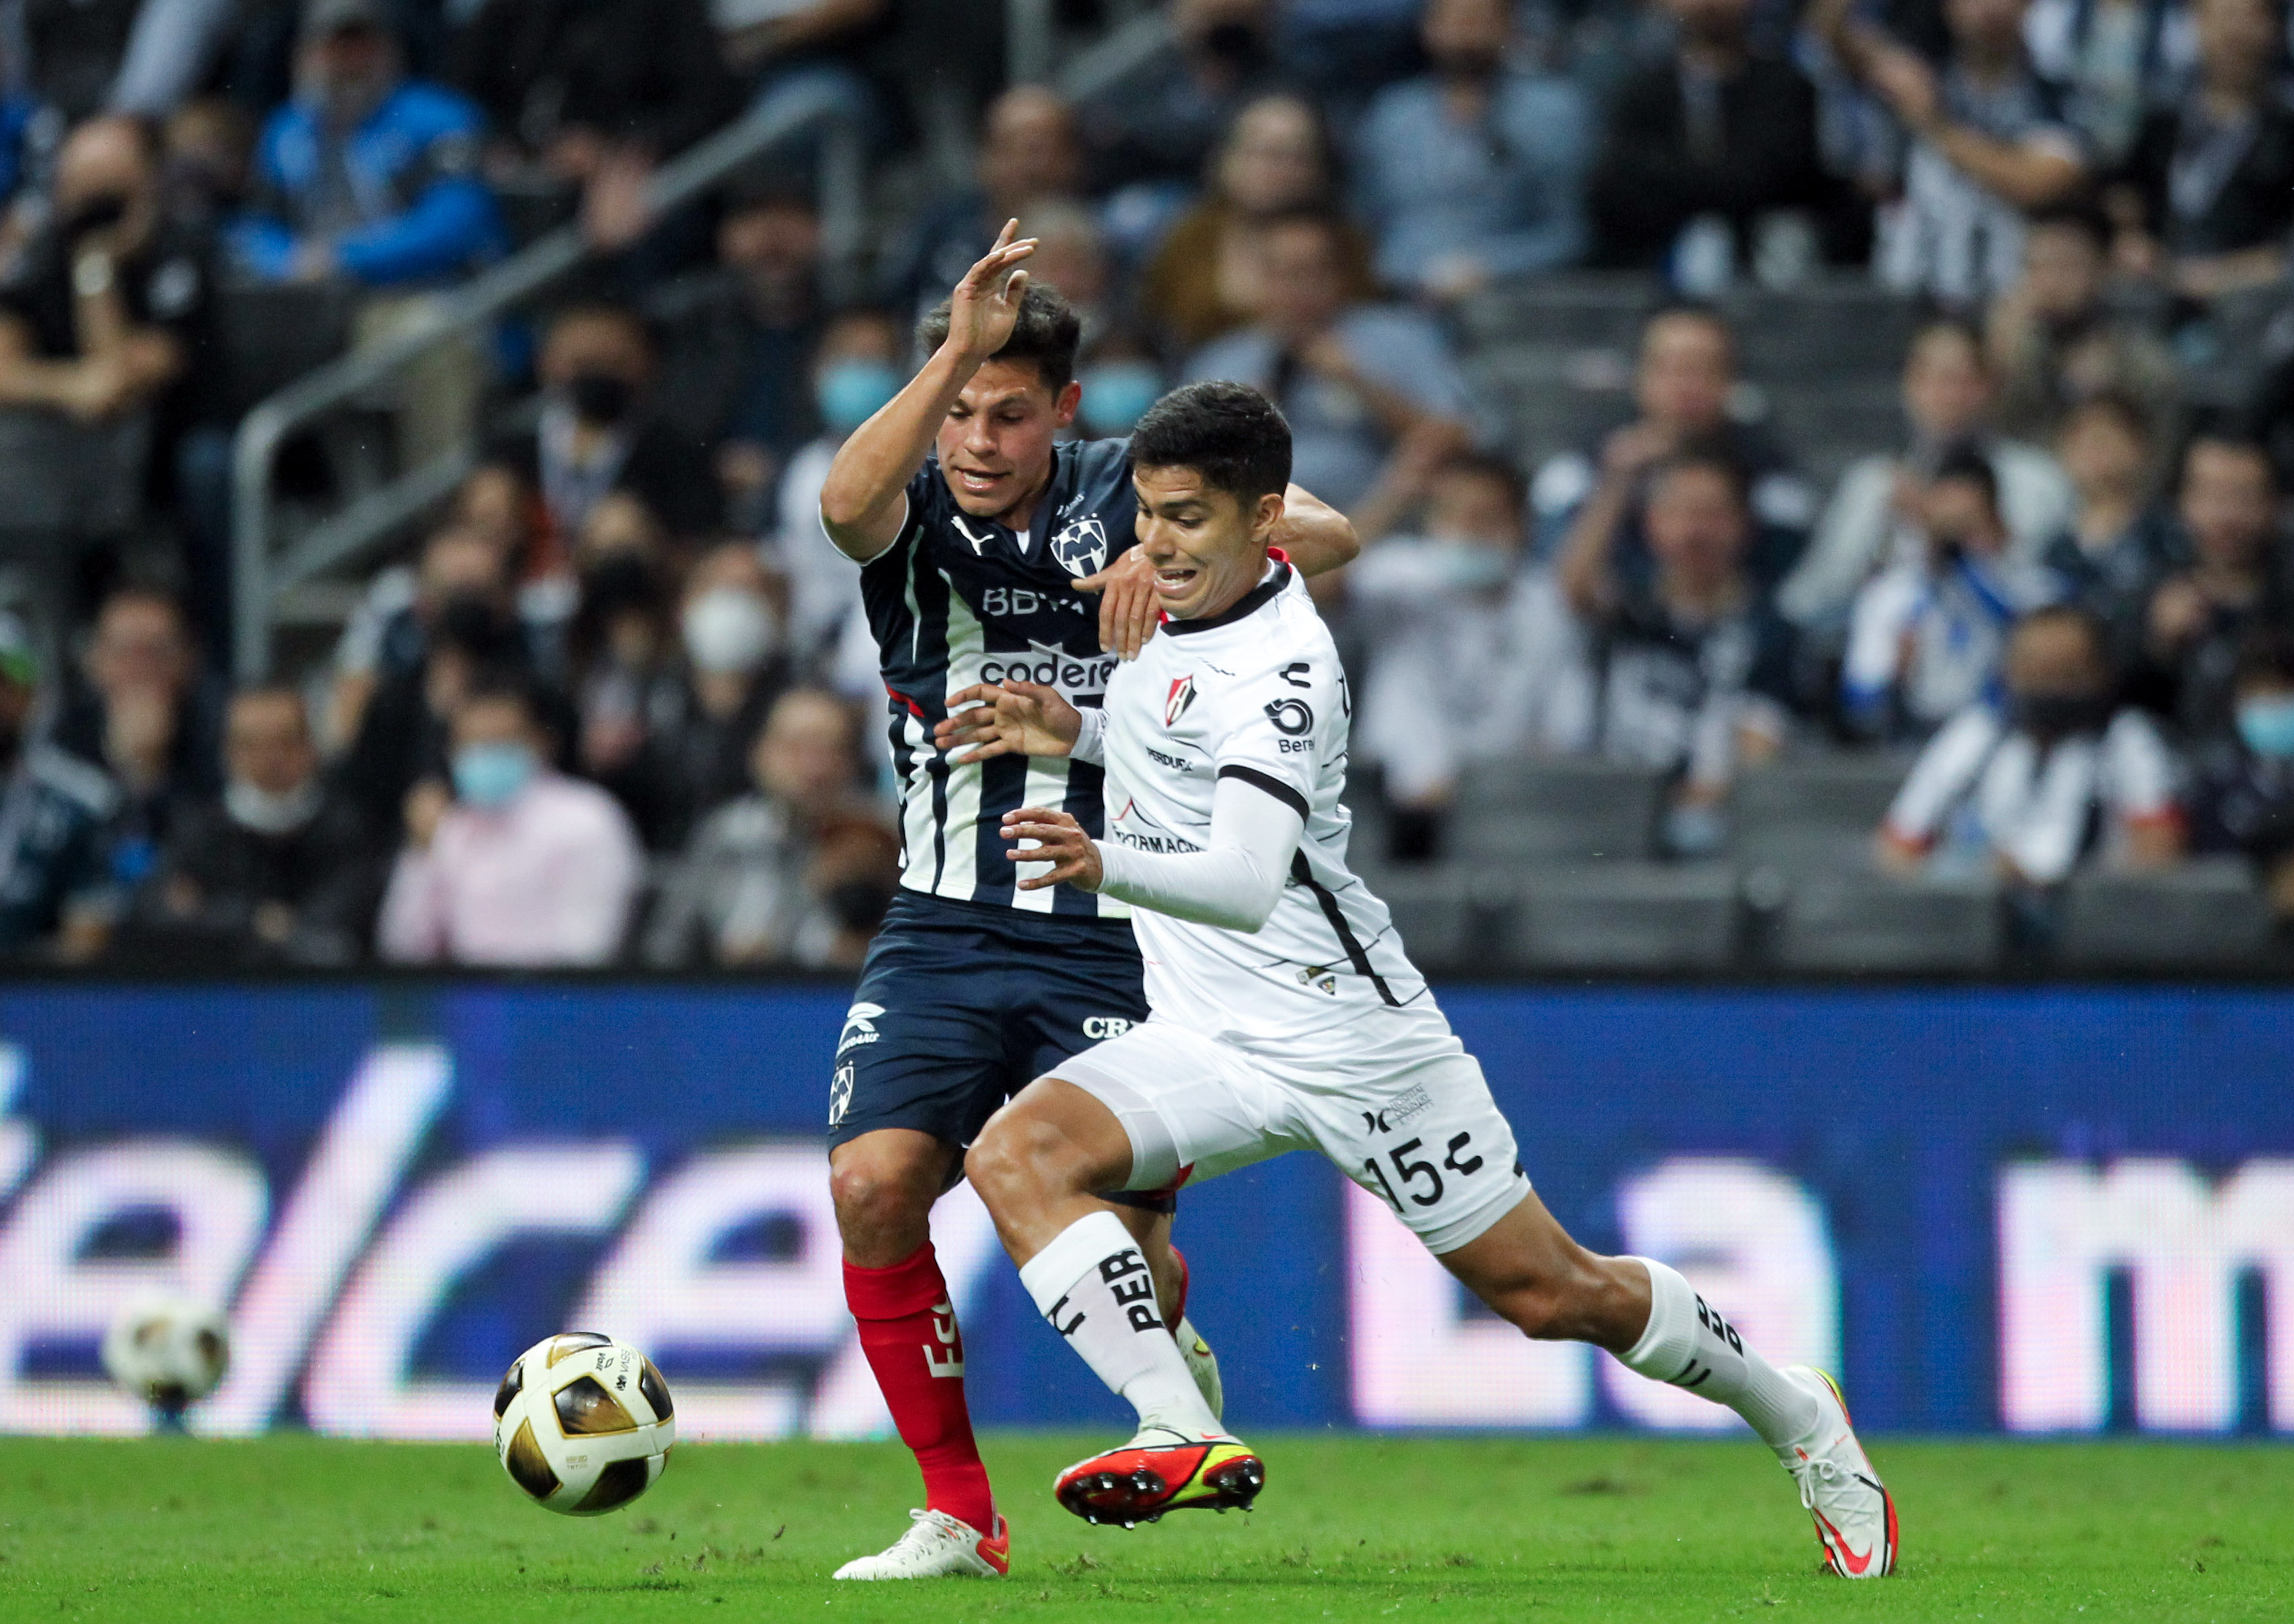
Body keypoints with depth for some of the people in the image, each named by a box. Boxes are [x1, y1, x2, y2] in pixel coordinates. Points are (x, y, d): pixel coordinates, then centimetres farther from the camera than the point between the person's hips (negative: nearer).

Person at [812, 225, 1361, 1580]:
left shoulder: (1124, 494, -1)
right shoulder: (917, 517, 0)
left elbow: (1329, 535, -14)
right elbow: (846, 504, -26)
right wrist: (960, 350, -37)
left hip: (1111, 938, -2)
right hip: (944, 930, 2)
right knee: (874, 1181, -18)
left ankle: (1178, 1363, 31)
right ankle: (960, 1516, -6)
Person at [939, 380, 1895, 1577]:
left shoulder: (1280, 667, -23)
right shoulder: (1187, 600, 4)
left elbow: (1246, 885, -37)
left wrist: (1107, 864, -56)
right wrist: (1073, 734, 8)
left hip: (1350, 1034, -8)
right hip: (1211, 1040, 8)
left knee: (1550, 1293, 3)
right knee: (1016, 1152, -20)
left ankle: (1797, 1418, 28)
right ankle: (1183, 1435, -29)